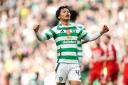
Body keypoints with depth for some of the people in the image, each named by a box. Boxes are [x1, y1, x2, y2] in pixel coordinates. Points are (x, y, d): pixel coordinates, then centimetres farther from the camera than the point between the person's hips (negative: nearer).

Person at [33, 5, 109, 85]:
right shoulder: (56, 29, 6)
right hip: (62, 63, -2)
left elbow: (89, 37, 25)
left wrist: (101, 32, 14)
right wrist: (36, 32, -18)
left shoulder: (76, 29, 15)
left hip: (74, 64, 2)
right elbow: (41, 38, 2)